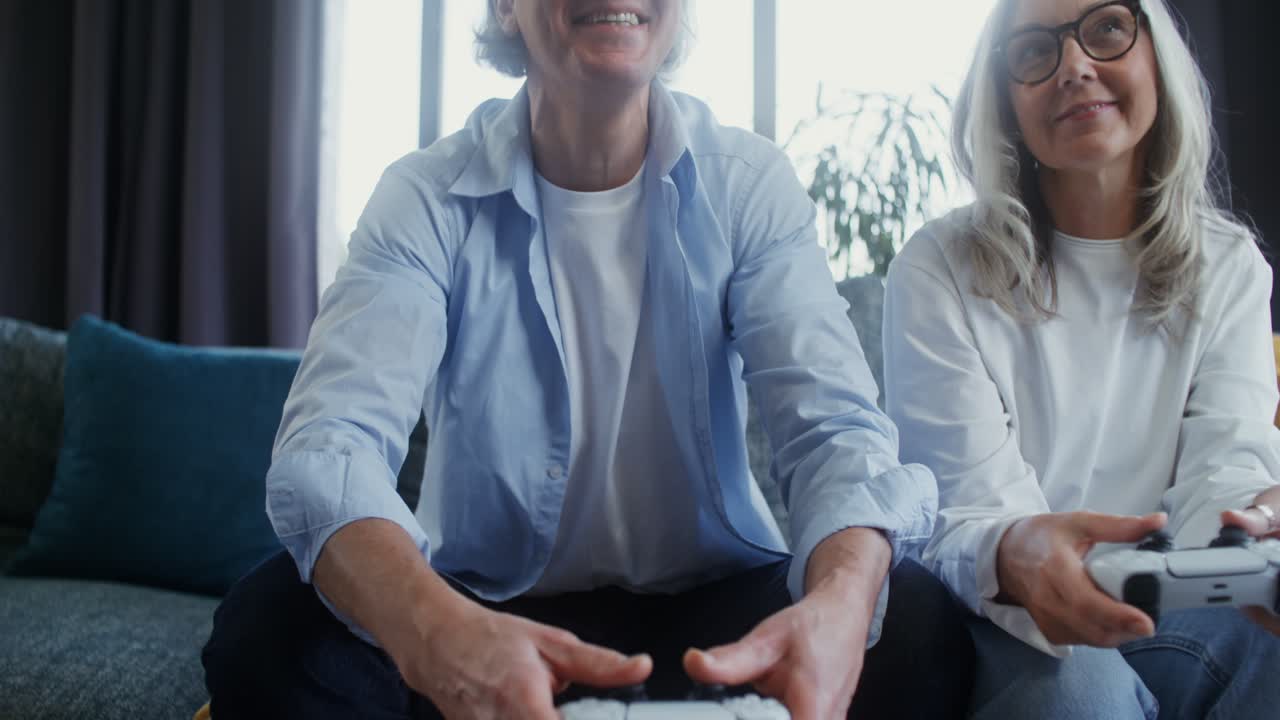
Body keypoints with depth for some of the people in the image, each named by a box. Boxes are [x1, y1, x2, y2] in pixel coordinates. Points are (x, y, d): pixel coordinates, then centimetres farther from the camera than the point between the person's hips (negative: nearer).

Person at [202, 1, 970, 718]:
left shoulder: (750, 186, -6)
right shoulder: (429, 198, -9)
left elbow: (835, 426, -17)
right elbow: (331, 443, -23)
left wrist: (838, 604, -43)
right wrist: (434, 631, -47)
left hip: (712, 610, 1)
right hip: (479, 610, 0)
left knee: (918, 618, -26)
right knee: (270, 625, -26)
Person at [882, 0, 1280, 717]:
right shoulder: (941, 269, -6)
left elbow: (1221, 469, -7)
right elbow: (958, 517, -14)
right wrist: (1016, 556, -40)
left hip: (1171, 610, 3)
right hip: (1005, 624, -3)